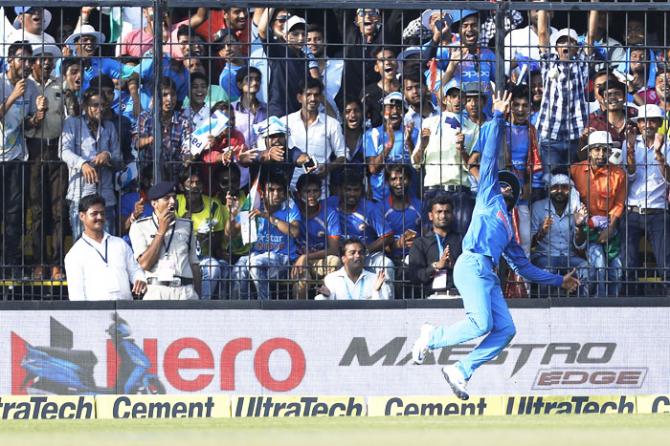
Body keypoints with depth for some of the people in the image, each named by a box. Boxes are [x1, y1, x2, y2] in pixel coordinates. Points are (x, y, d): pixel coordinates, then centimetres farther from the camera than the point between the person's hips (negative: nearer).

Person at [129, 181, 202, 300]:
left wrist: (197, 295, 13)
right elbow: (145, 264, -5)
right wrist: (161, 231, -3)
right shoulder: (140, 227, 8)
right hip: (157, 290, -3)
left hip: (186, 291, 3)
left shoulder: (186, 226, 19)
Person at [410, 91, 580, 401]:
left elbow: (524, 267, 35)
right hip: (472, 265, -8)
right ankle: (432, 337, 0)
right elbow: (489, 157, 12)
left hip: (489, 275, 8)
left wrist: (559, 281, 36)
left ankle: (460, 372, -4)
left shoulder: (508, 229, 34)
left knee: (505, 330, -7)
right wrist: (498, 118, 10)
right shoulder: (489, 196, 18)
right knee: (482, 324, -23)